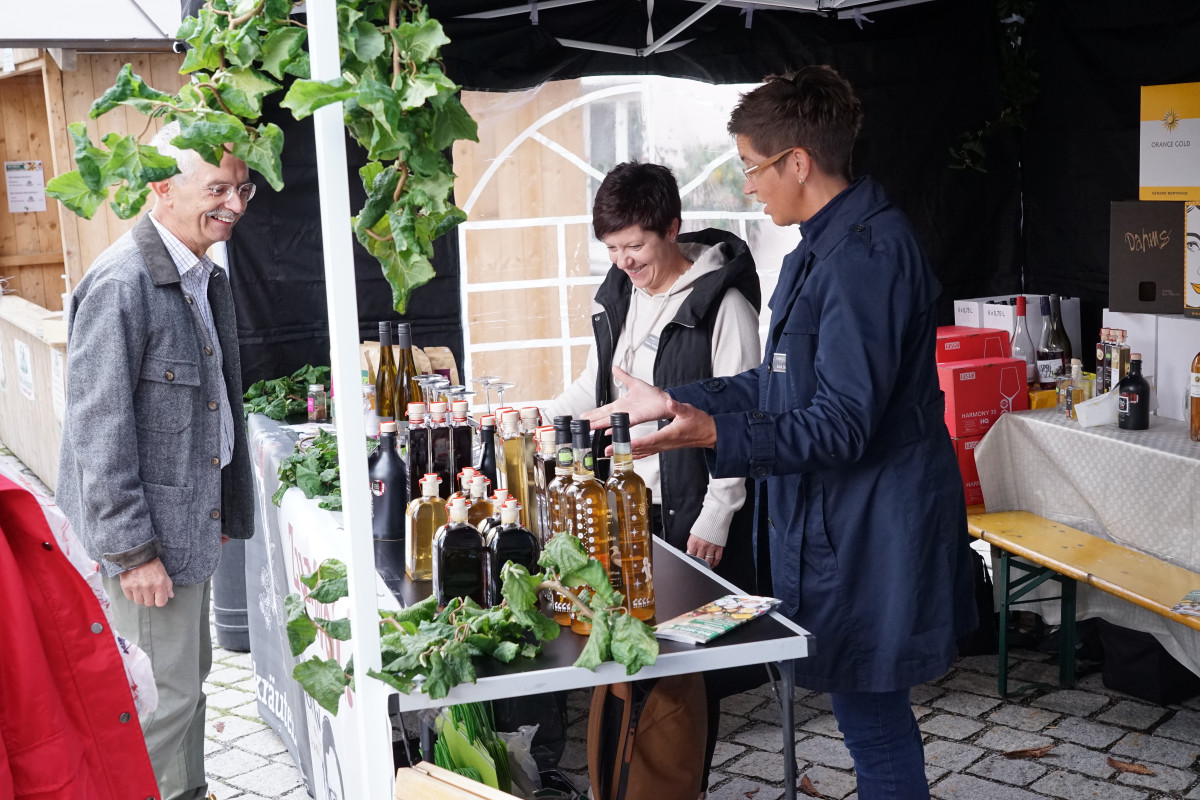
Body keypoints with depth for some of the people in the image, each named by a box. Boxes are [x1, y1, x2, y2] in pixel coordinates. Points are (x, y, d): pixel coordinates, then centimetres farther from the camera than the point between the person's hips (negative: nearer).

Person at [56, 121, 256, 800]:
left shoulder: (209, 280, 9)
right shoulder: (121, 284, -20)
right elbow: (99, 429, -21)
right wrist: (132, 550, -20)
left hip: (192, 522, 9)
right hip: (148, 537, -9)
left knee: (191, 675, 21)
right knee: (165, 694, 1)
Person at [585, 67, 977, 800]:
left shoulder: (863, 256, -21)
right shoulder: (827, 245, 13)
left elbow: (841, 426, -25)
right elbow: (781, 386, 17)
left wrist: (714, 434, -37)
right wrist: (673, 402, 15)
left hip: (870, 532, -10)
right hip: (839, 520, 10)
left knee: (871, 718, 2)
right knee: (870, 711, 20)